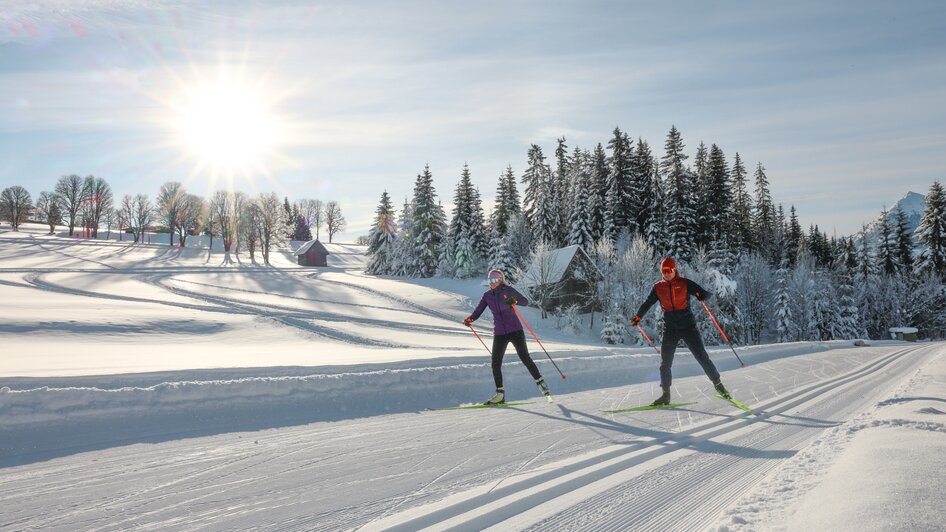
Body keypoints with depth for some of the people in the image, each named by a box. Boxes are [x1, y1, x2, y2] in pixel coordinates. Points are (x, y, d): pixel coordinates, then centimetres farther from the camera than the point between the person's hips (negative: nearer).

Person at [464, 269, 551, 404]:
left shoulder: (508, 290, -5)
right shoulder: (487, 296, 7)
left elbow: (526, 301, -10)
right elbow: (478, 310, 5)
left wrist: (514, 300, -30)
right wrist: (470, 319, -16)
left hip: (515, 330, -4)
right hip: (499, 333, 4)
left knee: (525, 358, -4)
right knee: (496, 364, -4)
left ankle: (540, 383, 14)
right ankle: (500, 394, 5)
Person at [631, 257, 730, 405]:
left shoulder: (685, 283, -5)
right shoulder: (658, 287, 2)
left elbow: (706, 293, -8)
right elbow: (647, 303, 10)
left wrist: (701, 295, -31)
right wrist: (637, 317, -2)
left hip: (688, 326, -2)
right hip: (670, 329, 2)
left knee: (702, 357, -4)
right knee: (665, 363, 0)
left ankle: (718, 384, 13)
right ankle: (666, 395, 11)